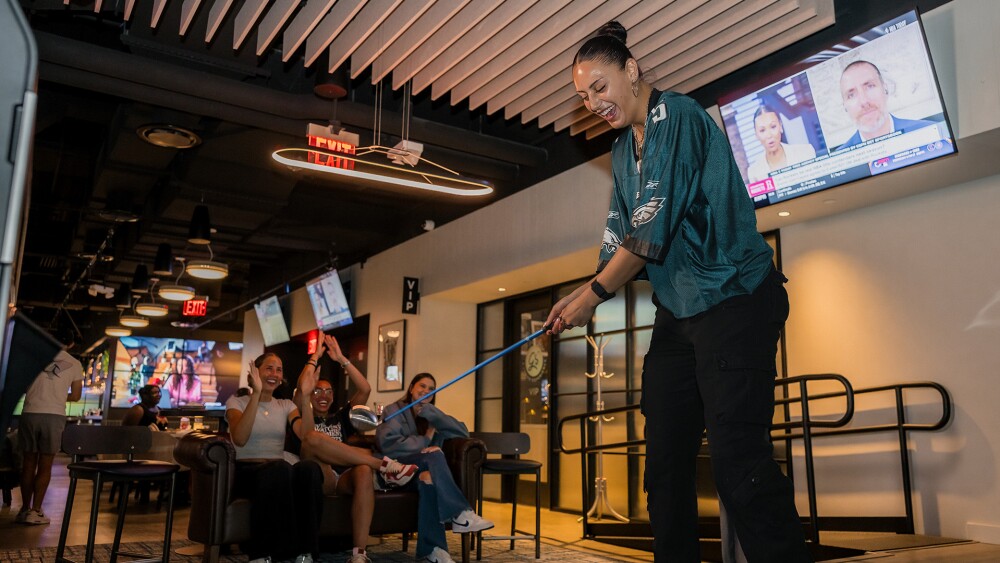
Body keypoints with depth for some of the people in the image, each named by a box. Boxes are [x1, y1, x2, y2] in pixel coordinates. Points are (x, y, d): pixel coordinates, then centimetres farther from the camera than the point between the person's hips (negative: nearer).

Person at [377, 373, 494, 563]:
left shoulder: (431, 416, 16)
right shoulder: (394, 410, 4)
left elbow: (463, 432, -2)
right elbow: (387, 443, -16)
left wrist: (429, 411, -9)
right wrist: (424, 442, -18)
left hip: (424, 470, 4)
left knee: (428, 478, -35)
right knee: (434, 455, -32)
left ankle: (432, 547, -37)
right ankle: (460, 514, -38)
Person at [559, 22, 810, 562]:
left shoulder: (679, 117, -10)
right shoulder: (622, 152, 17)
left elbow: (653, 229, -18)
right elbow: (622, 239, 16)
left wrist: (594, 296, -11)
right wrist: (581, 291, 2)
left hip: (733, 299, -9)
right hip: (677, 312, 9)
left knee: (737, 457, -15)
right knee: (665, 458, 8)